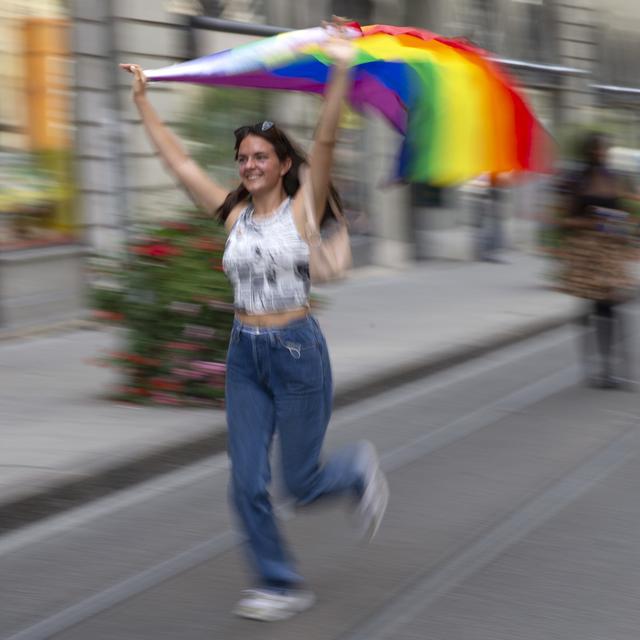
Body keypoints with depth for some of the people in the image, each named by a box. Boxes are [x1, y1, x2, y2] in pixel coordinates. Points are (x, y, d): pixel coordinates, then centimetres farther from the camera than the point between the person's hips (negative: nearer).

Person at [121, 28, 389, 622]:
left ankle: (358, 469, 34)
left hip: (296, 350, -4)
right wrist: (142, 101, 12)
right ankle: (280, 584, 14)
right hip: (245, 355, 5)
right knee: (247, 483, 0)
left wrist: (339, 71, -27)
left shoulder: (301, 209, -5)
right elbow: (177, 160, 11)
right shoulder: (233, 213, 6)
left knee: (300, 482, 2)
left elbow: (324, 142, -17)